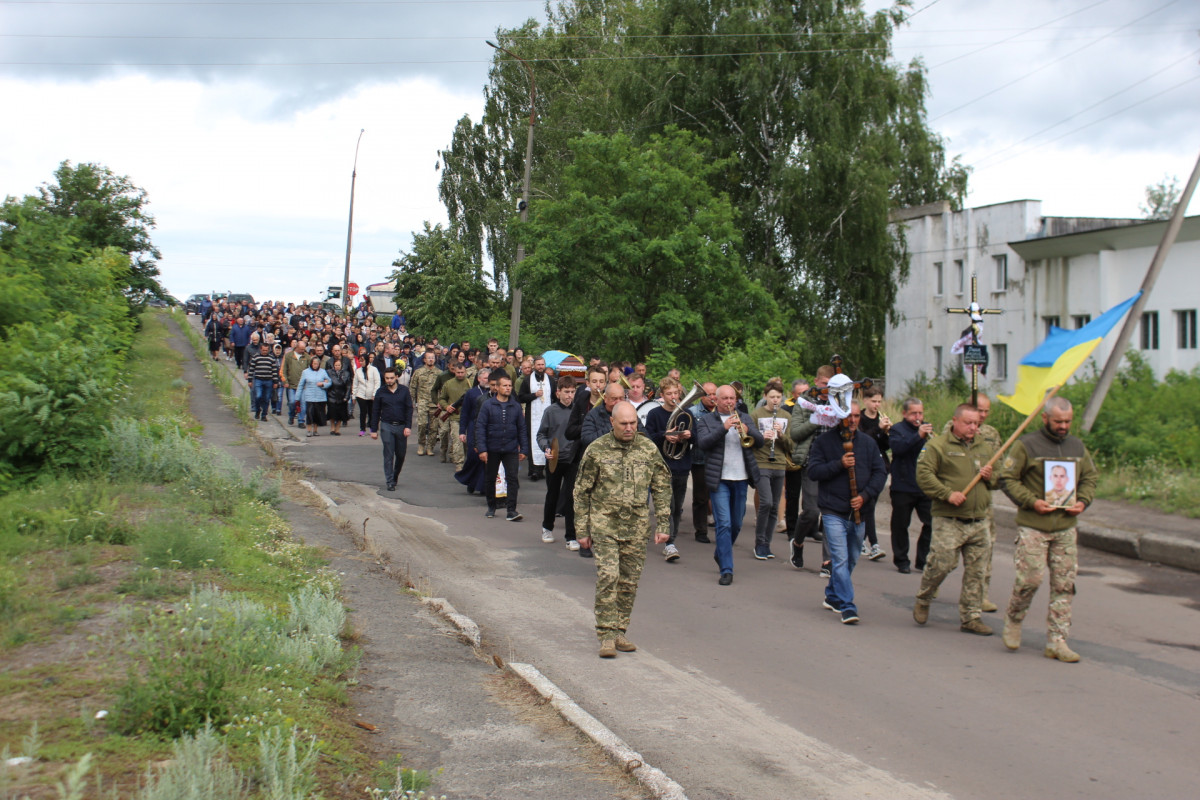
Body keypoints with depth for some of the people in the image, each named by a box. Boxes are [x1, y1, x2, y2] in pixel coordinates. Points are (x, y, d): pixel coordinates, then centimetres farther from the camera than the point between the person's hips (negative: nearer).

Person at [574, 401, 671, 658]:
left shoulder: (648, 449, 4)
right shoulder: (597, 450, -3)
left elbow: (662, 488, 10)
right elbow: (581, 492, 3)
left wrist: (663, 525, 4)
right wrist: (583, 530, 1)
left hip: (636, 526, 3)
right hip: (604, 523, -3)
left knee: (629, 582, 6)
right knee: (608, 576, -13)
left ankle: (620, 632, 18)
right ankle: (606, 635, -7)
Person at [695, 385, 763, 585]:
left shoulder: (745, 418, 12)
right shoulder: (706, 420, 3)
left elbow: (760, 441, 0)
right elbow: (702, 443, -14)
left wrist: (747, 430, -20)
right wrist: (724, 428, -24)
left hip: (741, 479, 4)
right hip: (719, 480, -4)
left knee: (736, 525, 13)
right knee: (724, 524, -10)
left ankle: (721, 554, 38)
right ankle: (726, 570, -8)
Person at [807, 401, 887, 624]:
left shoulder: (868, 443, 8)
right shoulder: (823, 441, 0)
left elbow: (880, 473, 5)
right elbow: (814, 471, -7)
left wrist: (865, 496, -9)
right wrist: (839, 464, -19)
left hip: (859, 513, 4)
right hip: (833, 511, -4)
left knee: (851, 560, 14)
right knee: (840, 560, -12)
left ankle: (832, 596, 33)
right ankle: (847, 607, -12)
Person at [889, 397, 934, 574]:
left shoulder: (928, 427, 13)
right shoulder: (897, 429, -1)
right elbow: (897, 447, -21)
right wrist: (918, 436, -33)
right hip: (903, 488, -3)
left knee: (931, 523, -1)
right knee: (901, 525, 5)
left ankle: (923, 560, 11)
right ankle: (901, 560, 18)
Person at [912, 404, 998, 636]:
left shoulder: (984, 447, 17)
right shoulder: (937, 445, -3)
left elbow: (998, 480, 27)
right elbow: (923, 475, -12)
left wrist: (989, 477, 3)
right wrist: (947, 494, -20)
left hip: (979, 521, 6)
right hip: (948, 520, -6)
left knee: (976, 571, 6)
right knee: (941, 563, -10)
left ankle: (971, 617, 15)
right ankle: (922, 601, 17)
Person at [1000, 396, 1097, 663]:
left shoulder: (1077, 447, 11)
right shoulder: (1026, 445, -5)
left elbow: (1090, 477, 20)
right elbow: (1008, 478, -5)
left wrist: (1083, 501, 1)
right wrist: (1031, 501, -16)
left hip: (1066, 527, 5)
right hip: (1032, 526, -5)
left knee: (1064, 585, 3)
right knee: (1031, 577, -9)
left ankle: (1056, 641, 10)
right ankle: (1013, 620, 19)